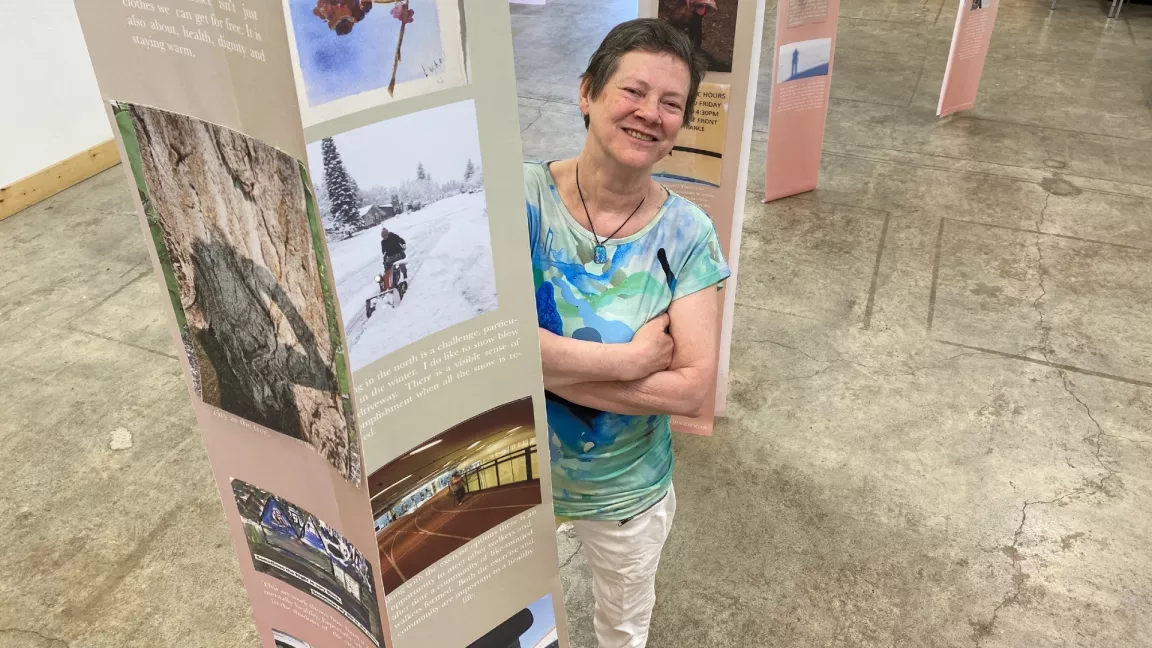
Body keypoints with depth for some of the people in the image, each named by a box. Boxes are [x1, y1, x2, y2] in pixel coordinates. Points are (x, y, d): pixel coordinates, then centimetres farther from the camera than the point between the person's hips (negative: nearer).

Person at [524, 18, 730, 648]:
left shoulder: (685, 233, -15)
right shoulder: (522, 195, -20)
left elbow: (693, 387, -21)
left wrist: (547, 364, -27)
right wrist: (629, 359, -28)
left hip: (627, 489, 1)